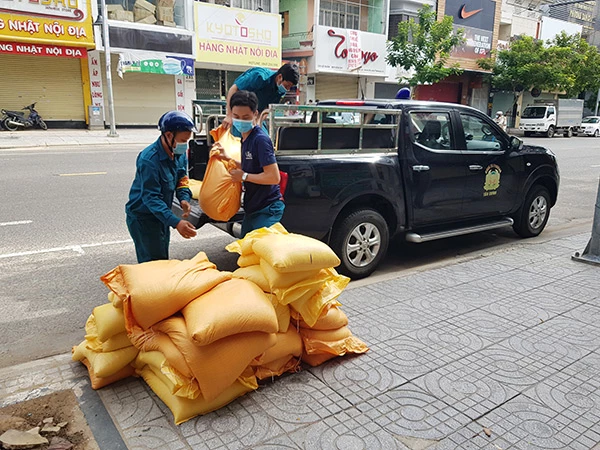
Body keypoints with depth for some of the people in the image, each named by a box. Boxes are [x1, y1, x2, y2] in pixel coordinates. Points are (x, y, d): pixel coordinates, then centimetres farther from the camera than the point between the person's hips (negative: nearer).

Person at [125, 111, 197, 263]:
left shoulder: (180, 153, -4)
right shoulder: (149, 159, -29)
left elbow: (182, 179, 6)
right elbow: (151, 198, -31)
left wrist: (184, 199, -17)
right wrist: (176, 222, -42)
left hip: (161, 215, 8)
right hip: (142, 217, -8)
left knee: (163, 259, 19)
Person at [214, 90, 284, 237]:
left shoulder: (261, 139, -19)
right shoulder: (245, 138, 9)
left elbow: (274, 177, -24)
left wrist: (243, 176, -16)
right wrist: (227, 158, 9)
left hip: (267, 210, -10)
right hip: (252, 208, 10)